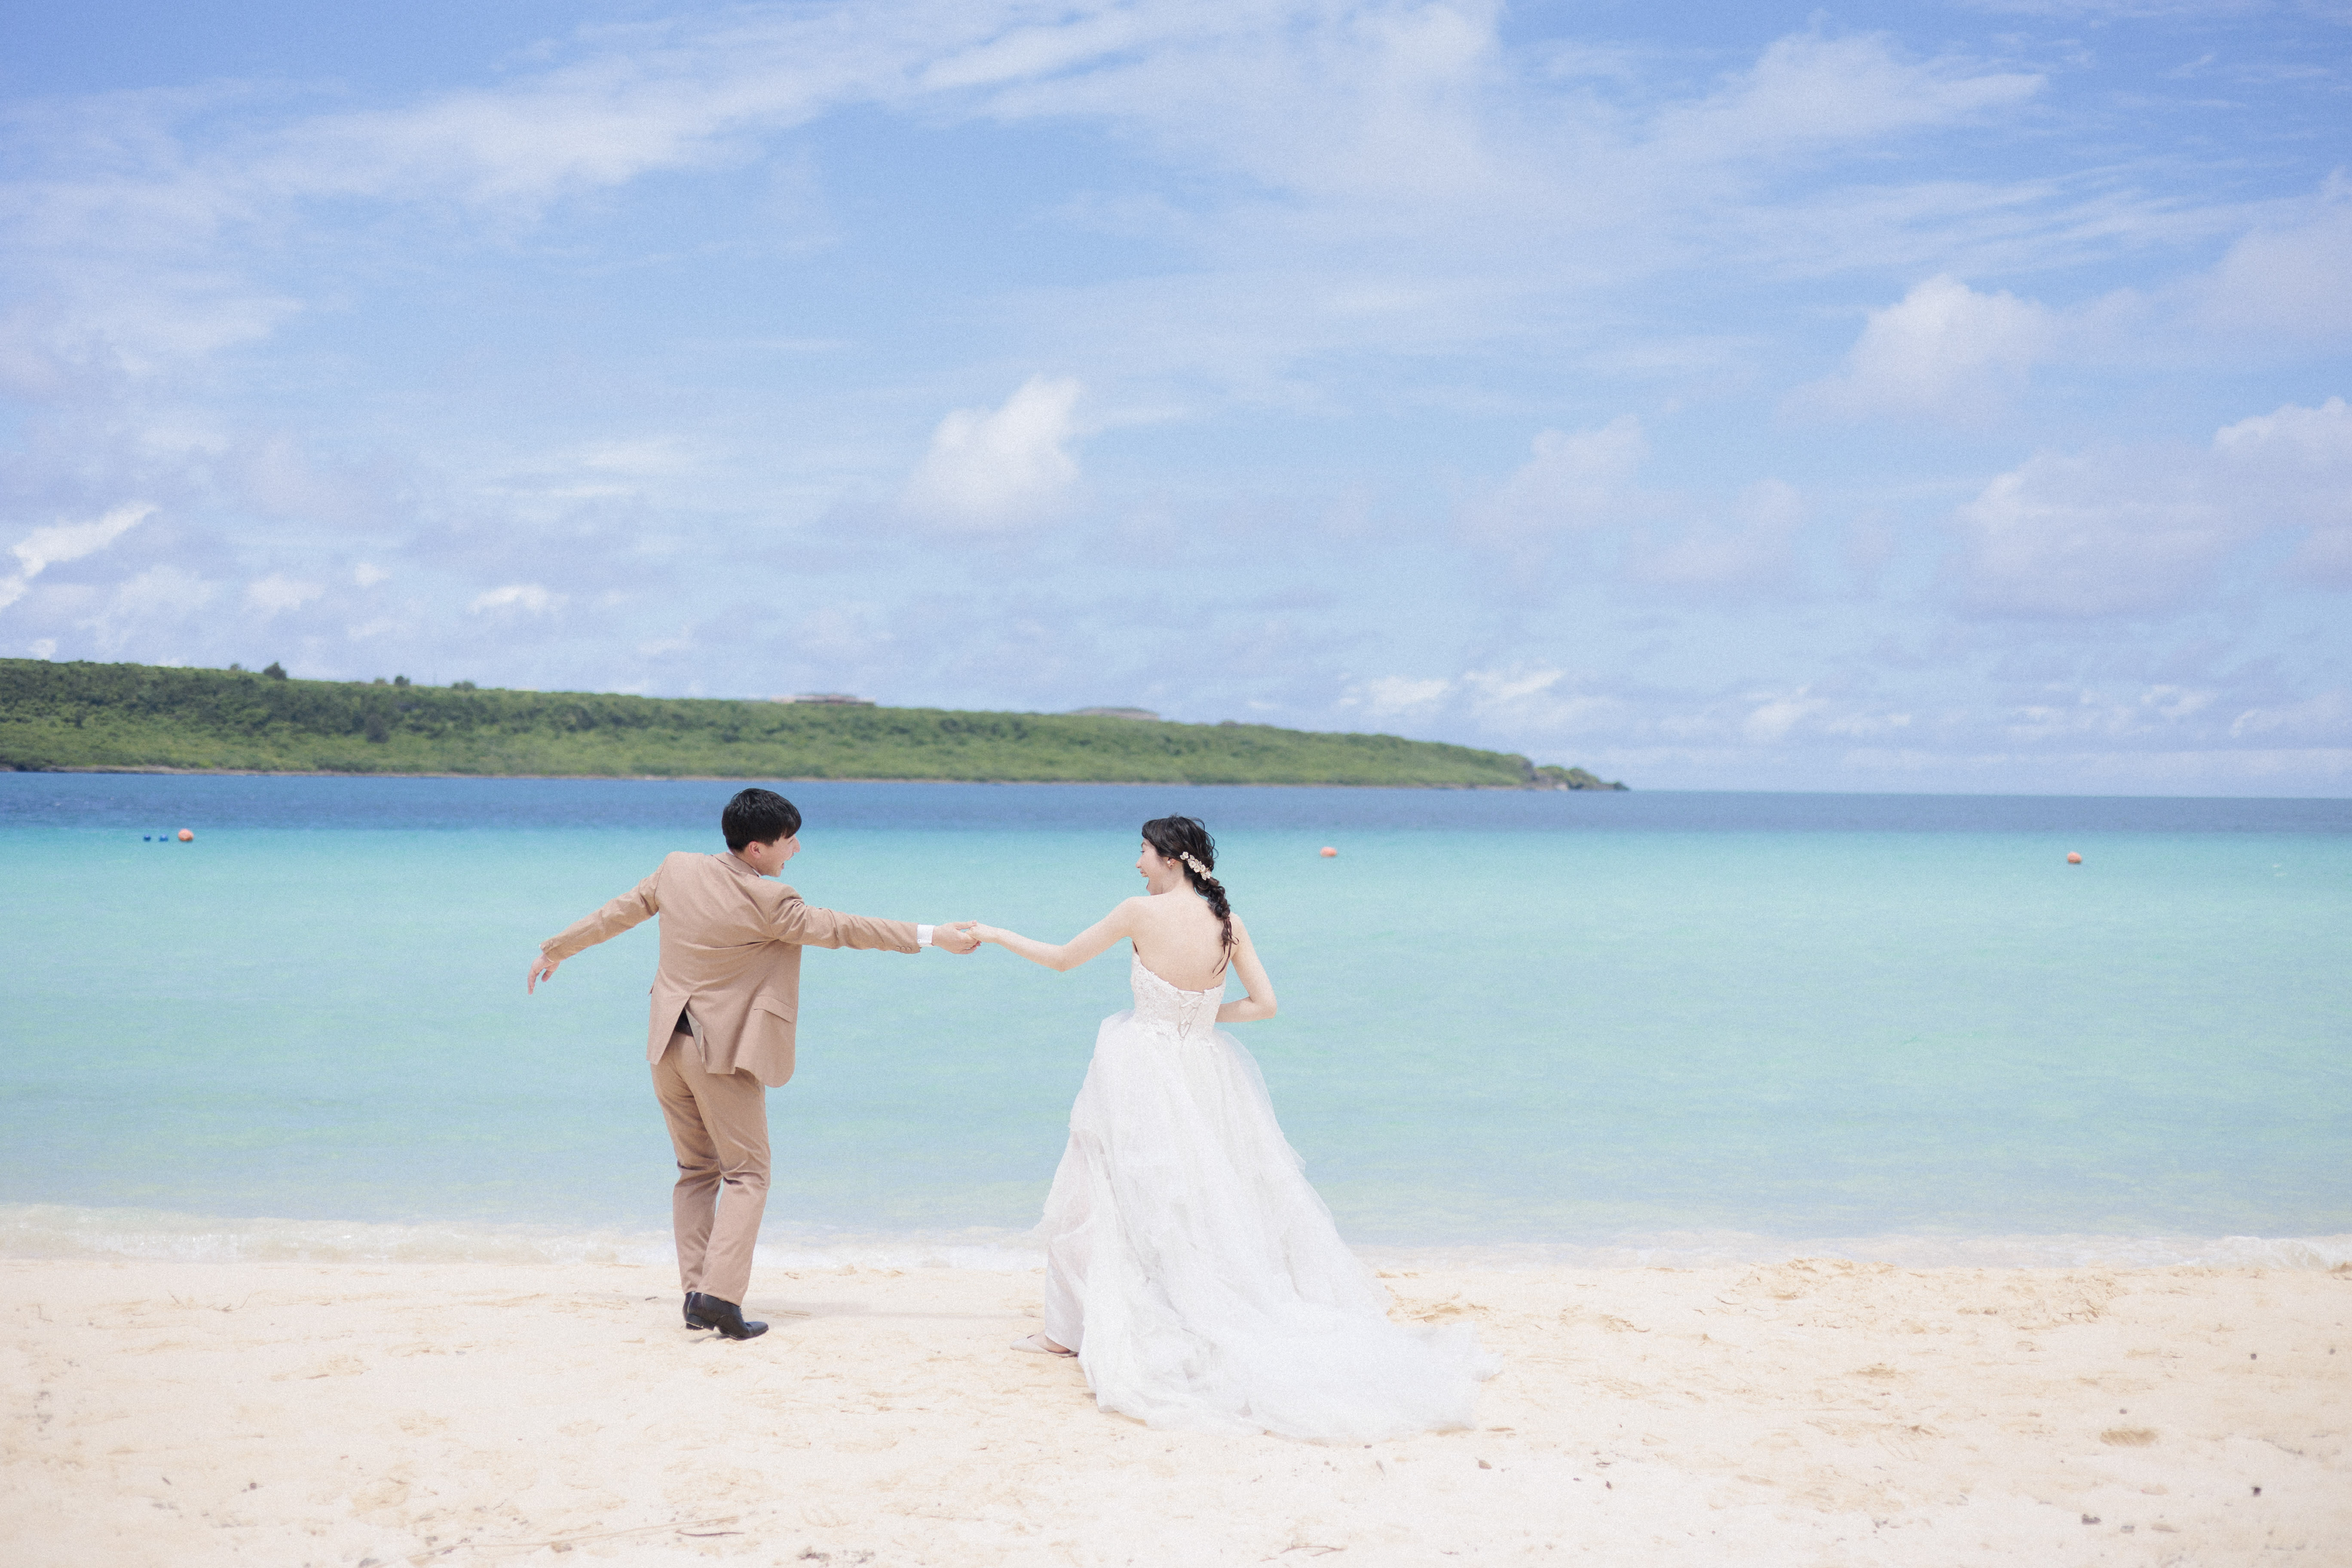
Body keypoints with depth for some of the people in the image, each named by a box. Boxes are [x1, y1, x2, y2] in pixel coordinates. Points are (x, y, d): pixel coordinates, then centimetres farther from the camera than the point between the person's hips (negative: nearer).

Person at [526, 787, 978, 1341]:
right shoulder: (768, 902, -17)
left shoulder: (678, 869, 0)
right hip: (725, 1052, -6)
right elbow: (838, 929, -11)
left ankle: (695, 1292, 9)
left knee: (696, 1171, 15)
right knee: (746, 1175, 3)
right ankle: (719, 1294, -10)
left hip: (669, 1046, 6)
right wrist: (932, 937, -4)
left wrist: (557, 948, 28)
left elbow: (621, 911, 12)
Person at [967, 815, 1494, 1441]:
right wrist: (1203, 1013, 10)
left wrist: (996, 935, 10)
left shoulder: (1142, 913, -14)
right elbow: (1263, 1004, -1)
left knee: (1092, 1196, 10)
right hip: (1204, 1073, 4)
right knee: (1222, 1198, 16)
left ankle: (1067, 1330, 18)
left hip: (1143, 1076, -4)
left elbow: (1062, 959, -4)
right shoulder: (1228, 922, -2)